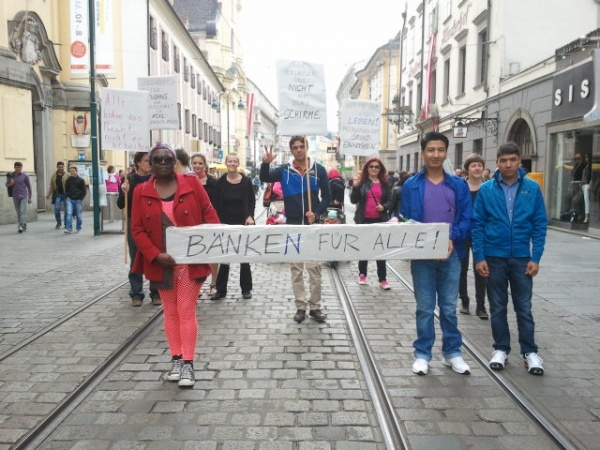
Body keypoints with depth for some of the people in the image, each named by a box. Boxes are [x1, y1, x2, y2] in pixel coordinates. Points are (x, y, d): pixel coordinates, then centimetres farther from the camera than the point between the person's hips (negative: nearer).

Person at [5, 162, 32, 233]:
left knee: (22, 211, -15)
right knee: (18, 213, 8)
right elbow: (7, 184, 15)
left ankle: (22, 226, -21)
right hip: (15, 197, 4)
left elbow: (29, 186, 2)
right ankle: (24, 227, 17)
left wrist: (29, 197, 2)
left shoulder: (25, 176, -4)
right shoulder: (11, 175, 4)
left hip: (24, 196, -4)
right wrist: (10, 184, -10)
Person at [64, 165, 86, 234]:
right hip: (70, 200, 2)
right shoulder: (68, 180, 8)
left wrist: (80, 199, -6)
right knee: (69, 214, -10)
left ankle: (79, 228, 20)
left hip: (78, 200, -2)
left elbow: (84, 191, 1)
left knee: (79, 215, 5)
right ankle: (69, 228, -12)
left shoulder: (81, 180, 0)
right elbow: (66, 190, 18)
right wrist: (67, 197, 4)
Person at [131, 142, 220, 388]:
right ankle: (176, 359, 24)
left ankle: (188, 363, 10)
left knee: (186, 311, 1)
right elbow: (137, 229, -3)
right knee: (170, 312, 12)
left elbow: (209, 214, -2)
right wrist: (155, 255, -16)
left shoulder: (191, 184, -4)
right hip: (161, 262, 2)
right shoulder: (141, 192, 0)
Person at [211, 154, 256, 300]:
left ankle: (246, 289, 17)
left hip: (242, 223, -1)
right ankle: (221, 289, 16)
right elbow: (216, 204, 2)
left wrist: (250, 216, -12)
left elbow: (252, 201, 3)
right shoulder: (220, 182, 0)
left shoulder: (246, 181, -2)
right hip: (225, 223, 1)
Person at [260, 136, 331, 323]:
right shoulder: (284, 170, 1)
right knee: (296, 268, 7)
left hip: (312, 225, -1)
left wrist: (317, 212, -13)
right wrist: (265, 163, -31)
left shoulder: (318, 169, 1)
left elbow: (327, 197, 2)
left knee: (314, 267, 3)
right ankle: (300, 306, 16)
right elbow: (265, 178, -12)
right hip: (292, 225, 1)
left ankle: (315, 306, 14)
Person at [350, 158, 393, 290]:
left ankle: (383, 279, 4)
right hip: (364, 220, 0)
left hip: (380, 220, 1)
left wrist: (384, 207, -12)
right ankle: (362, 274, 25)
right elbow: (353, 200, -4)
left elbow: (390, 201, 9)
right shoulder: (361, 182, 2)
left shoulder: (385, 183, 7)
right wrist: (355, 187, -19)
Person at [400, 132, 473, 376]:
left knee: (449, 307, 12)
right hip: (422, 255, -1)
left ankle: (452, 353, 25)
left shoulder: (459, 185, 3)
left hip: (451, 255, 1)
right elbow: (405, 221, -1)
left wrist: (453, 238, -16)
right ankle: (422, 354, 20)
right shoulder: (411, 185, -1)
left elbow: (467, 219, 1)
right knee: (425, 308, 8)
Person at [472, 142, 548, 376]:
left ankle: (530, 352, 19)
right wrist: (479, 257, -7)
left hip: (521, 258, 0)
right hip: (494, 257, 0)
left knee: (524, 307, 7)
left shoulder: (532, 188, -2)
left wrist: (536, 258, -6)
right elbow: (478, 225, -2)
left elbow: (540, 225, 0)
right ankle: (501, 349, 23)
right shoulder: (486, 189, -2)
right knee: (497, 307, 10)